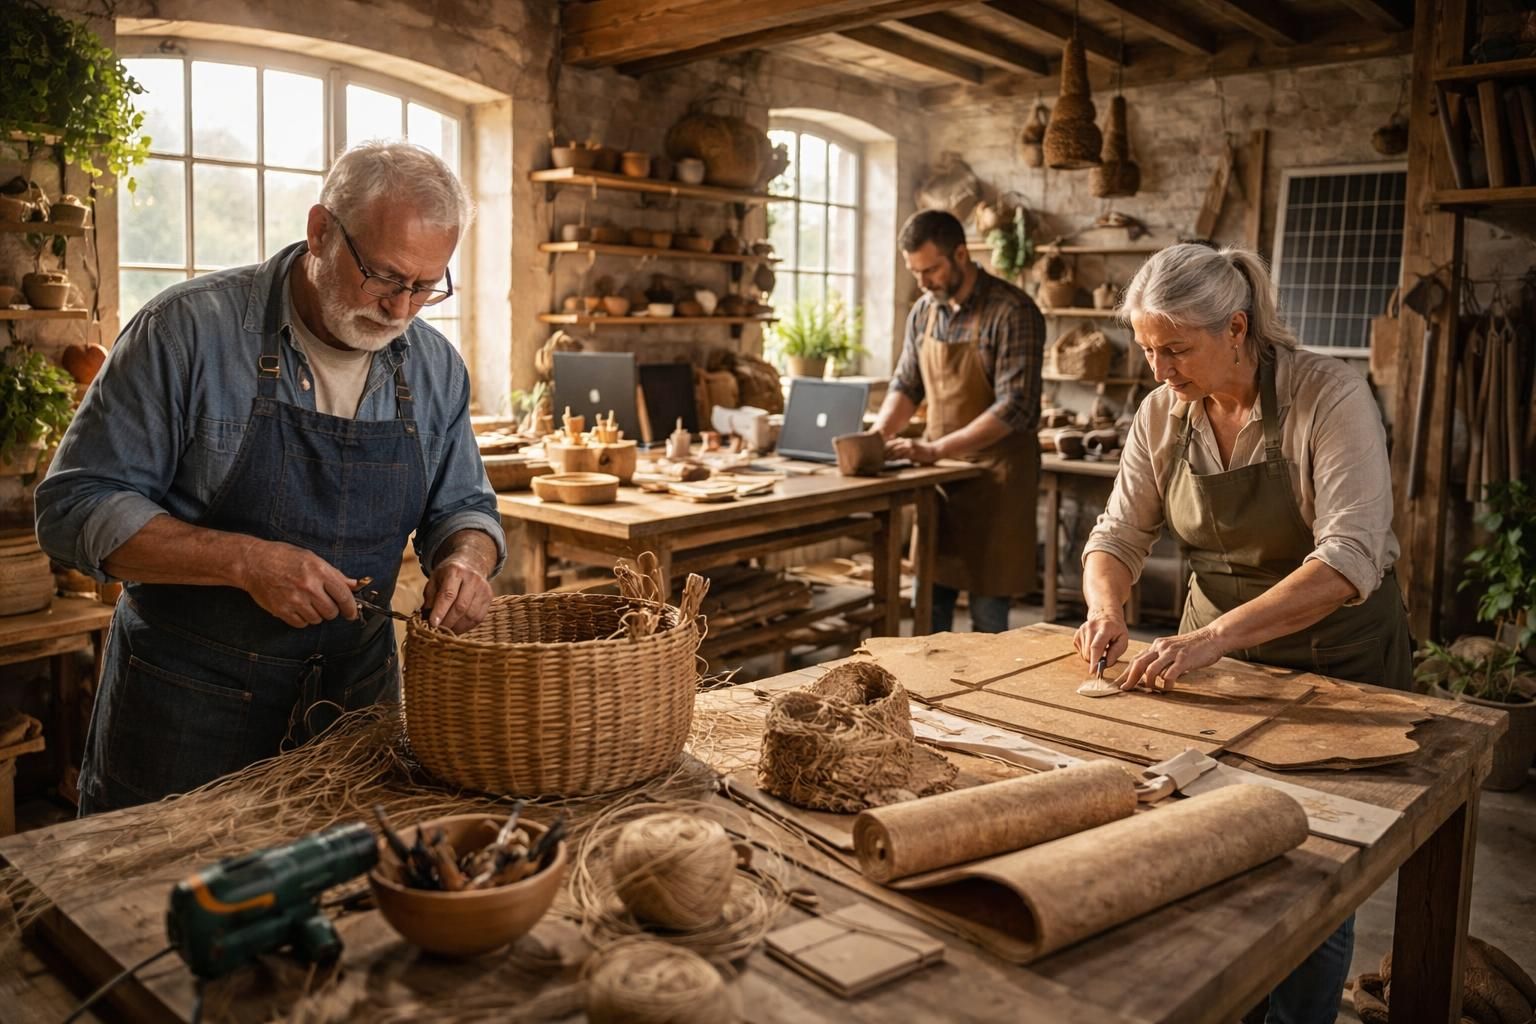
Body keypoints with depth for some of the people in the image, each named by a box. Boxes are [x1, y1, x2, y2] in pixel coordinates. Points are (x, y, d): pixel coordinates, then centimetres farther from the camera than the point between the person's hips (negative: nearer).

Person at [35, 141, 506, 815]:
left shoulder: (436, 368, 0)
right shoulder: (190, 330, -14)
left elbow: (463, 506, 11)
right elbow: (74, 507, -13)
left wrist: (465, 558, -13)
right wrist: (245, 561, -25)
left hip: (356, 700, 4)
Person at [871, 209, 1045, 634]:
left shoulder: (1013, 312, -16)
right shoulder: (924, 311, 6)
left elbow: (1014, 408, -22)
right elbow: (906, 385, 14)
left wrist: (935, 449, -26)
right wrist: (880, 433, -6)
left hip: (993, 473, -6)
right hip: (939, 471, 6)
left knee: (988, 611, 2)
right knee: (929, 601, 12)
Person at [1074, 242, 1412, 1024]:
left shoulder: (1329, 396, -22)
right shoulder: (1161, 415, -7)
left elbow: (1350, 558, -32)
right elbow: (1118, 535, -1)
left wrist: (1213, 637, -42)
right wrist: (1107, 609, -23)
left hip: (1337, 651, -4)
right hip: (1216, 645, 4)